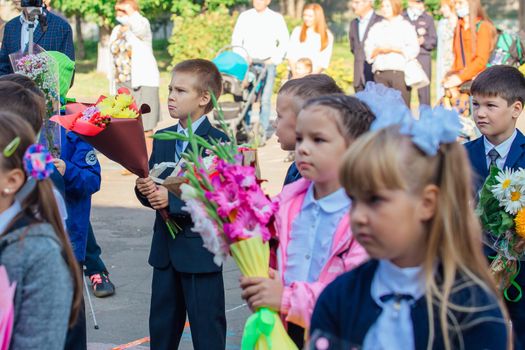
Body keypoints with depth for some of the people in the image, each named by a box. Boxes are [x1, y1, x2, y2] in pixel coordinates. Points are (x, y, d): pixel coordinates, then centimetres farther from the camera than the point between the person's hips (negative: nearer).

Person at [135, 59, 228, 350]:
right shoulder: (162, 139, 10)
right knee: (161, 326, 16)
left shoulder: (217, 141, -12)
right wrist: (145, 190, -12)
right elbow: (153, 191, 11)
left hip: (200, 251, -7)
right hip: (165, 248, 7)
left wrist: (172, 199, -26)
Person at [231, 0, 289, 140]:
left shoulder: (277, 18, 7)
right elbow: (236, 39, 10)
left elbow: (284, 42, 8)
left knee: (265, 99, -8)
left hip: (267, 63, -1)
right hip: (248, 62, 1)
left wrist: (274, 59, -2)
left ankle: (263, 131, -5)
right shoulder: (244, 16, 10)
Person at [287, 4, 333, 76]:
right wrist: (295, 73, -9)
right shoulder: (297, 31, 8)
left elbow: (324, 61, -1)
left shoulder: (327, 36, 3)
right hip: (296, 75, 1)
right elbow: (291, 55, 3)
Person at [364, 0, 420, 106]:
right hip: (380, 72, 3)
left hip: (399, 72, -3)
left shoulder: (406, 26, 8)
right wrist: (378, 50, -7)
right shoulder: (376, 28, 19)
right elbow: (368, 51, 12)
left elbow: (413, 50, -3)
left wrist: (392, 48, -8)